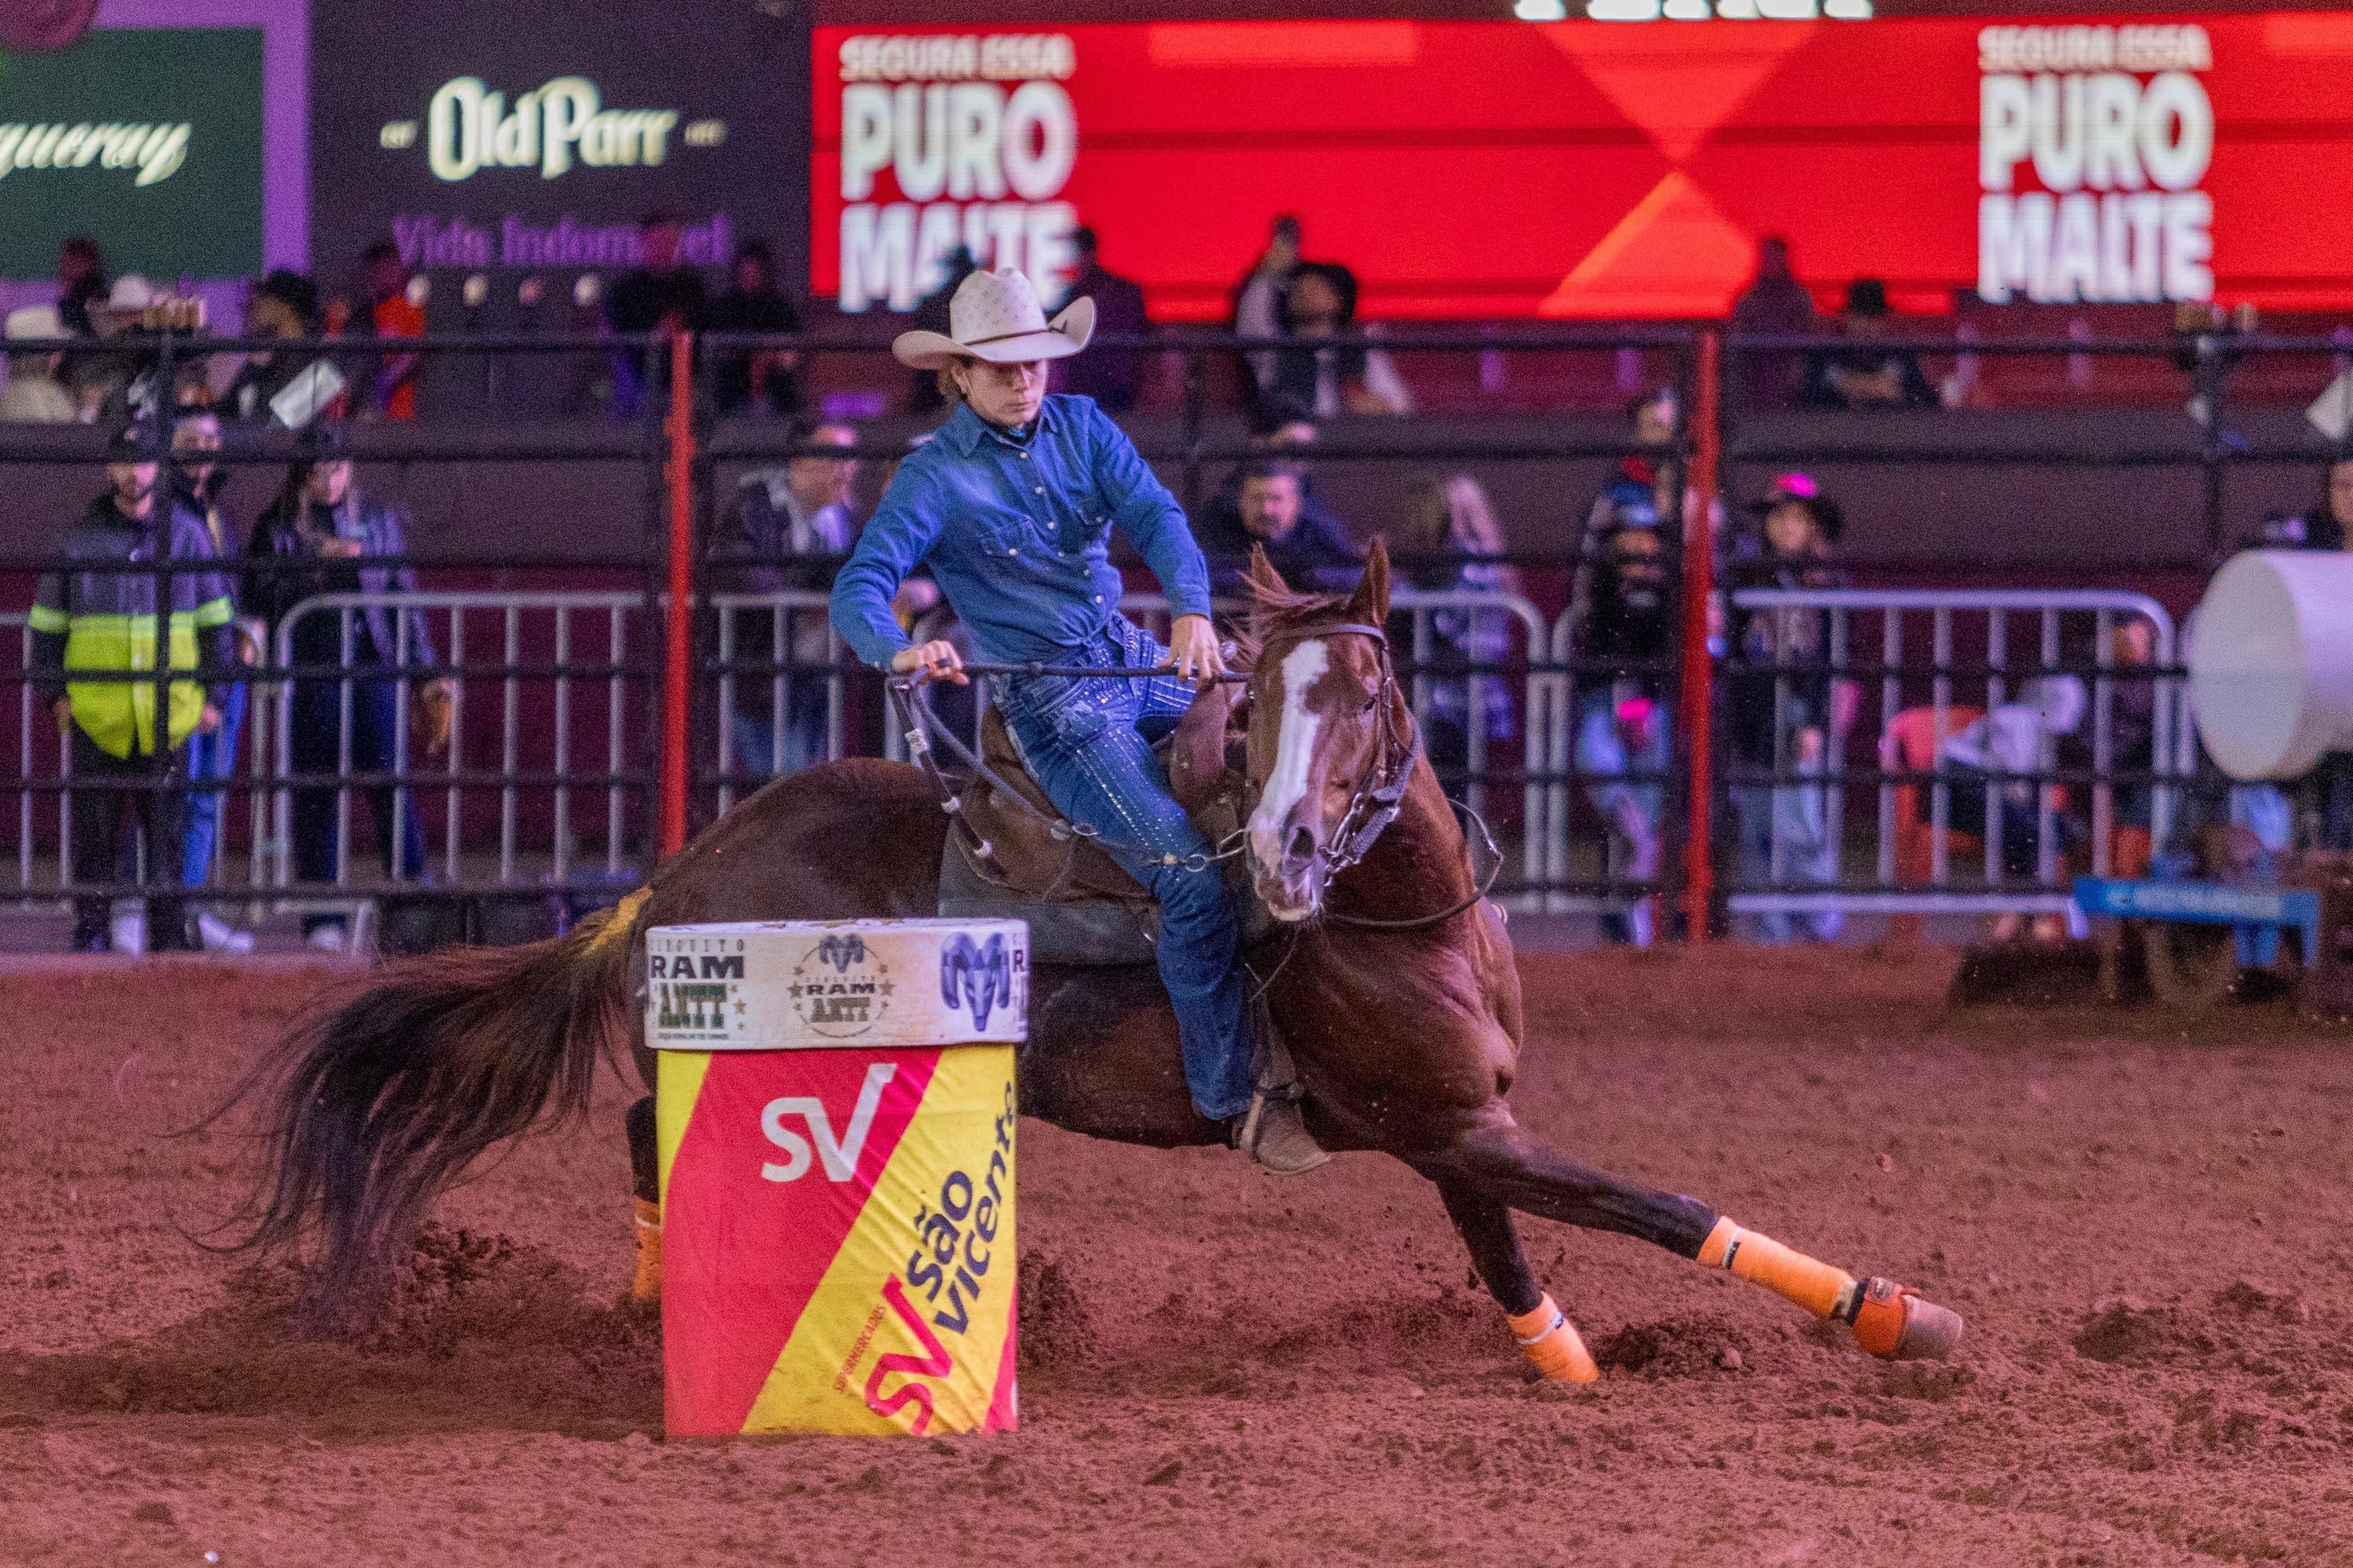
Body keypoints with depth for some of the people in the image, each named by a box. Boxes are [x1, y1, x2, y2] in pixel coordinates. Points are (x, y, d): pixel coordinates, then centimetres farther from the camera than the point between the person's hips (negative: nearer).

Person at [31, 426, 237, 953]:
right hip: (96, 709, 0)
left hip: (168, 710, 0)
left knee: (166, 827, 2)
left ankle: (168, 933, 8)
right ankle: (90, 934, 6)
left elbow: (215, 618, 11)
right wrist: (55, 692, 4)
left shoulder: (186, 533, 6)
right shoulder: (80, 538, 5)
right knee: (94, 829, 0)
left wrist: (212, 692, 6)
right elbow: (47, 620, 11)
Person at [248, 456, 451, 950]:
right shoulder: (278, 527, 7)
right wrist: (315, 566, -14)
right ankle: (323, 920, 3)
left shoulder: (379, 521, 15)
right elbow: (260, 595, -3)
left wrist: (426, 673, 11)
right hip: (310, 678, -1)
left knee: (392, 785, -11)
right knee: (315, 797, -1)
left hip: (374, 671, 1)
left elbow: (406, 596, 16)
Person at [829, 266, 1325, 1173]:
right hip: (1055, 706, -6)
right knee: (1194, 878, -20)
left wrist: (1192, 610, -27)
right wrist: (899, 652, -37)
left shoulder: (1080, 428, 6)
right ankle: (1230, 1096, -10)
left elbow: (1154, 517, -7)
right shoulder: (935, 478, -7)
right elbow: (859, 589, -14)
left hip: (1140, 662, 6)